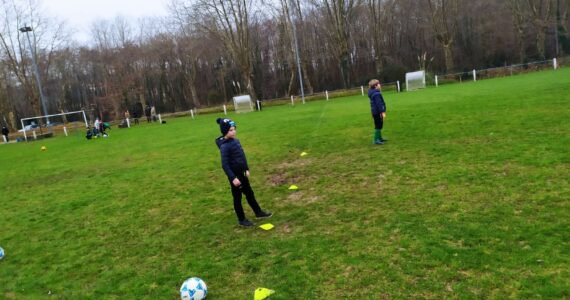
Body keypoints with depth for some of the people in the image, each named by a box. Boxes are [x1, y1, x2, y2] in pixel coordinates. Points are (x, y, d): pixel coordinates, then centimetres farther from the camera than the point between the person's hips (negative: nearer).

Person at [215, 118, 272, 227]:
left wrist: (247, 169, 15)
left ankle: (258, 212, 36)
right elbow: (225, 165, -22)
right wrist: (233, 178, -23)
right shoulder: (224, 146, -21)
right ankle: (241, 220, 23)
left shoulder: (235, 141, 4)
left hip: (241, 173, 8)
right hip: (234, 175, -8)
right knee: (237, 197, 8)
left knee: (250, 193, 20)